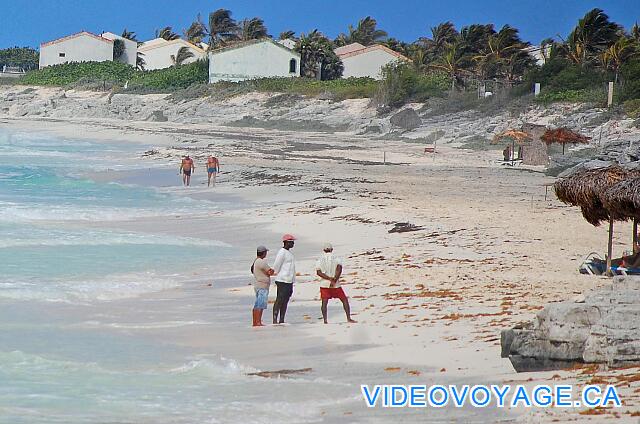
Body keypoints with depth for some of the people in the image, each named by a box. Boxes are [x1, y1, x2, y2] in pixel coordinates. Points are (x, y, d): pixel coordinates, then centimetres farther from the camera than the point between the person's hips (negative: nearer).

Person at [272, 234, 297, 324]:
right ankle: (275, 319, -10)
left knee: (285, 301, 7)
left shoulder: (289, 253, 18)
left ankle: (281, 320, 8)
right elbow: (276, 266, -12)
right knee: (279, 300, -10)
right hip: (282, 280, -9)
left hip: (289, 281, 9)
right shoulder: (282, 252, -11)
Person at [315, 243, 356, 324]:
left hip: (324, 284, 1)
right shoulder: (337, 259, -1)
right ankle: (348, 318, 6)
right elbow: (339, 269, -16)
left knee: (324, 302, 3)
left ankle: (325, 320, -8)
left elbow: (318, 272, -8)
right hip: (336, 285, -1)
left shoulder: (320, 261, 3)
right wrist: (334, 280, -19)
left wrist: (329, 278, -14)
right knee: (345, 300, 10)